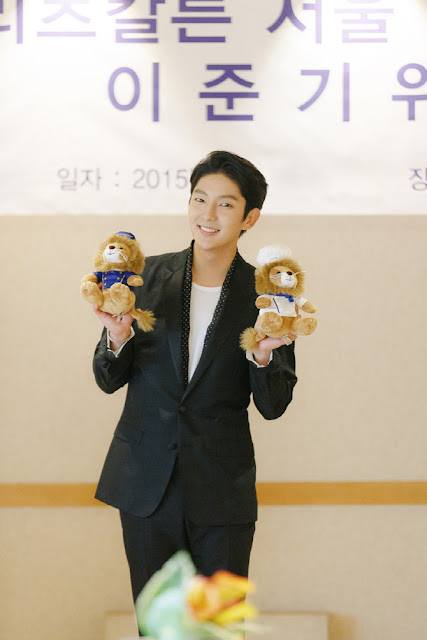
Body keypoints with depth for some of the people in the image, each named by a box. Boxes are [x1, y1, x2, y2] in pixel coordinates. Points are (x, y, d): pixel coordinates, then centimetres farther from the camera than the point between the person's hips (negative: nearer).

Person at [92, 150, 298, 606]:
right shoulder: (148, 275, 0)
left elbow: (273, 406, -1)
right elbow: (108, 380, 3)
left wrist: (263, 355, -20)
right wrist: (118, 337, -17)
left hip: (223, 490, -1)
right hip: (146, 481, 1)